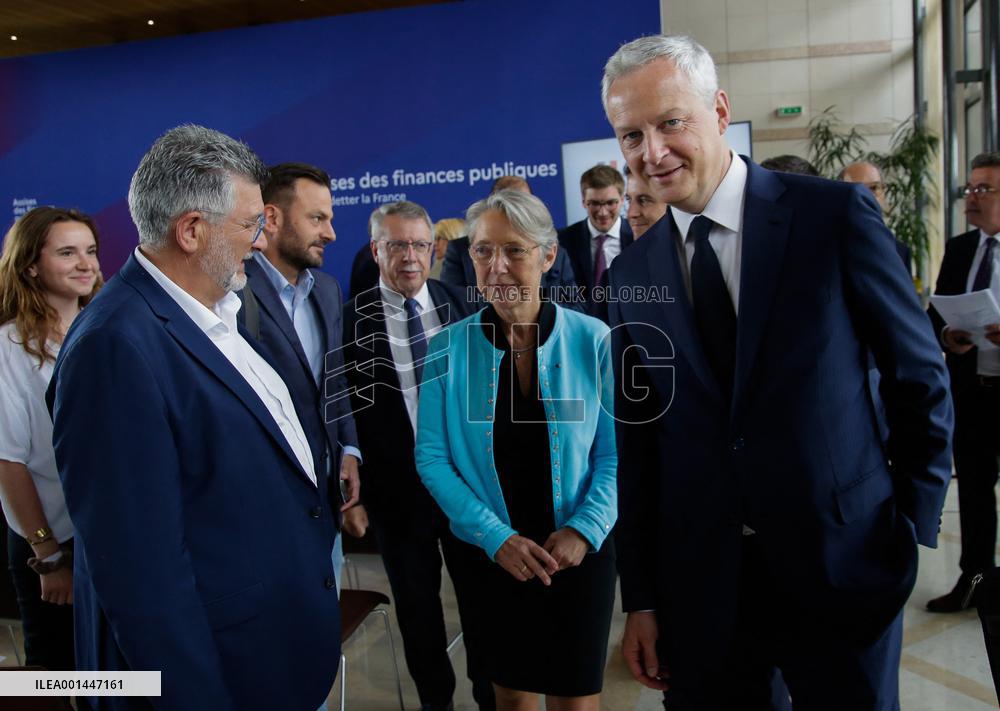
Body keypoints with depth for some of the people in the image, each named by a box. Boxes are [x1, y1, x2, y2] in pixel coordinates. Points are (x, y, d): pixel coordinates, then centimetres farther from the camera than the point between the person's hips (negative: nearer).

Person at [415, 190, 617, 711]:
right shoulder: (448, 348, -7)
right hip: (493, 552, 1)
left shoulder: (592, 340, -8)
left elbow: (616, 450, -4)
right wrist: (496, 537, -13)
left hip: (582, 550, 0)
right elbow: (432, 458, -6)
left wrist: (584, 529, -16)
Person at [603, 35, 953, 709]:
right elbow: (637, 442, 3)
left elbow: (922, 378, -1)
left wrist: (913, 524, -1)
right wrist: (640, 598, 4)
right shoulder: (632, 273, 1)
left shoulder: (837, 214, -8)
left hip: (843, 570, -2)